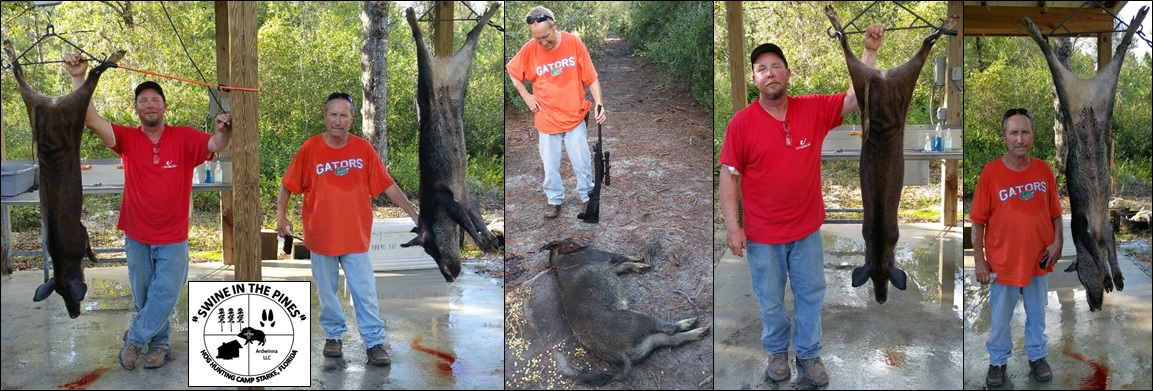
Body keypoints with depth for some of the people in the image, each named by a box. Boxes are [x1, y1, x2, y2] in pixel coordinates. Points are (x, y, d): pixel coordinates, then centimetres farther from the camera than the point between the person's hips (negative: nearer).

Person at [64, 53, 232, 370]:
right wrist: (78, 78, -29)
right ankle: (158, 343, 34)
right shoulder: (128, 139, -6)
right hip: (136, 237, 2)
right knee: (144, 297, 15)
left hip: (173, 239, -2)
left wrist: (224, 132, -49)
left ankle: (135, 339, 23)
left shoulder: (184, 138, -10)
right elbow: (91, 120, -17)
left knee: (164, 296, 1)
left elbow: (215, 145, -24)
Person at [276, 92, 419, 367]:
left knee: (365, 292, 2)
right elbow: (287, 185, 2)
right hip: (321, 236, 0)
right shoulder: (310, 148, -6)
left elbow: (388, 185, 0)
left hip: (356, 236, 0)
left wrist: (414, 214, -2)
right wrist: (281, 216, -4)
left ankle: (375, 342, 11)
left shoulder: (363, 149, -3)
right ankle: (333, 335, 31)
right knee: (327, 292, 12)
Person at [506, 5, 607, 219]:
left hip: (575, 117, -1)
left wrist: (599, 103, -17)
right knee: (550, 165, 11)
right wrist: (526, 96, 2)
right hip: (546, 119, 1)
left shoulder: (574, 43, -12)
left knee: (582, 163, 8)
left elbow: (591, 77, -6)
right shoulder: (529, 49, -10)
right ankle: (554, 199, 30)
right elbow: (511, 72, 8)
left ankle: (587, 196, 28)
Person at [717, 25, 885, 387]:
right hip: (762, 235, -2)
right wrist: (732, 225, -13)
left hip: (807, 229, 2)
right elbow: (728, 174, -9)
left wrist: (870, 51, -17)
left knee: (811, 295, 16)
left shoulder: (814, 109, -5)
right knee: (771, 301, 14)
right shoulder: (742, 123, -12)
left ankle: (808, 354, 34)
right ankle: (777, 351, 38)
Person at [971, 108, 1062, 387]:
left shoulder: (1044, 170, -4)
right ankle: (998, 361, 32)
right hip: (1003, 261, -2)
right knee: (1000, 318, 13)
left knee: (1037, 314, 20)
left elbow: (1055, 212, 6)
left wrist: (1056, 241, -9)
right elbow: (978, 221, -10)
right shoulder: (990, 172, -14)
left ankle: (1037, 357, 40)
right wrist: (979, 260, -10)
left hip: (1038, 259, 3)